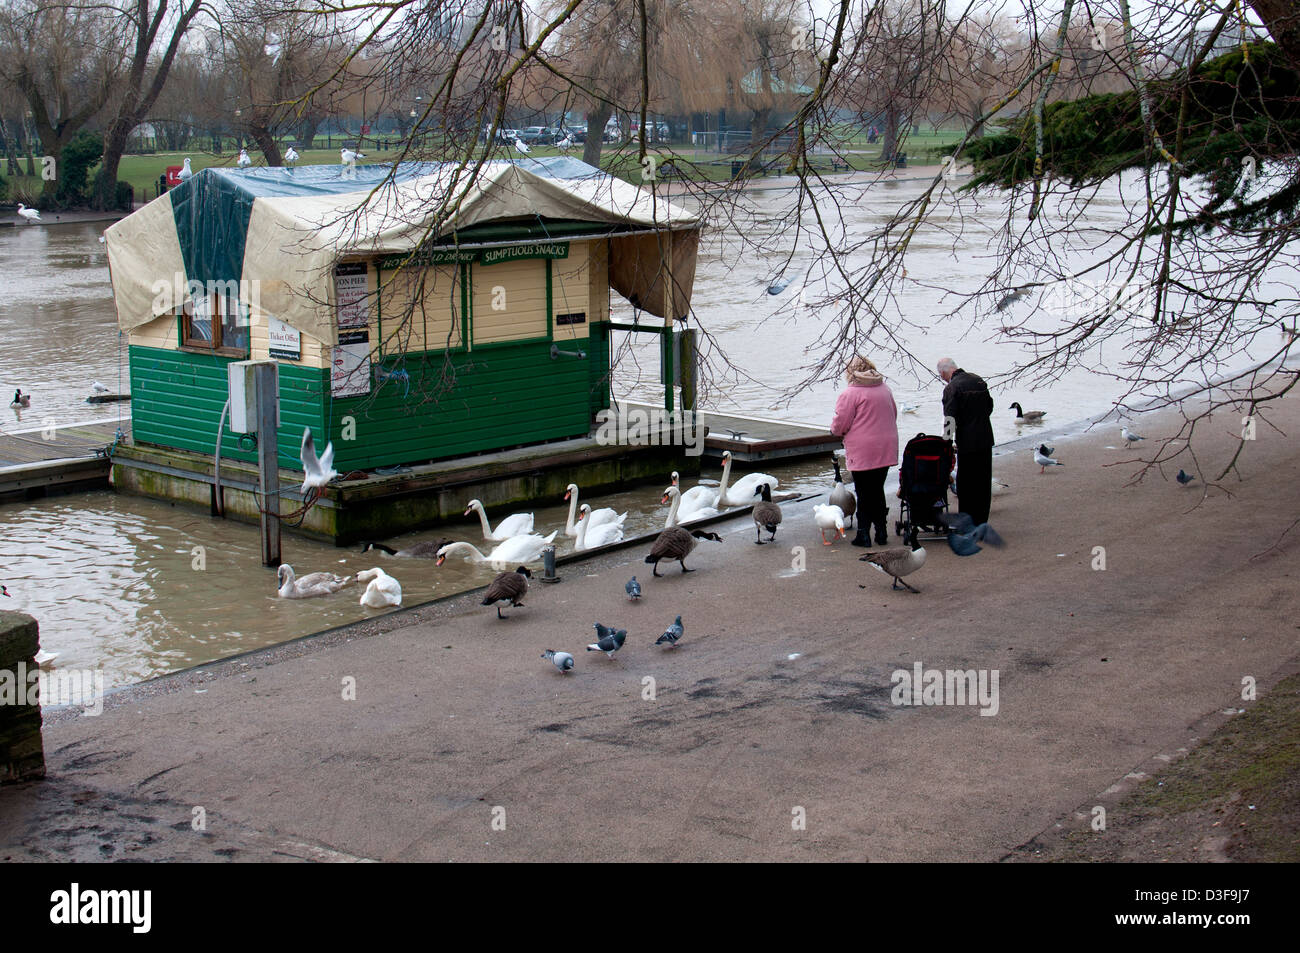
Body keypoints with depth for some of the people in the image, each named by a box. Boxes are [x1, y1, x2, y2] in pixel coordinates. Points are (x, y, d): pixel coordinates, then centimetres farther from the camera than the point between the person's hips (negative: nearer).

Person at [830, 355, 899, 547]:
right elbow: (893, 416, 22)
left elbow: (840, 425, -12)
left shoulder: (850, 393, -11)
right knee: (878, 490, 14)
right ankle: (881, 533, 17)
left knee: (864, 493, 1)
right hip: (886, 450, 6)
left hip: (863, 453, -6)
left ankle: (863, 534, 3)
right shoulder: (884, 389, 11)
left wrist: (835, 430, 10)